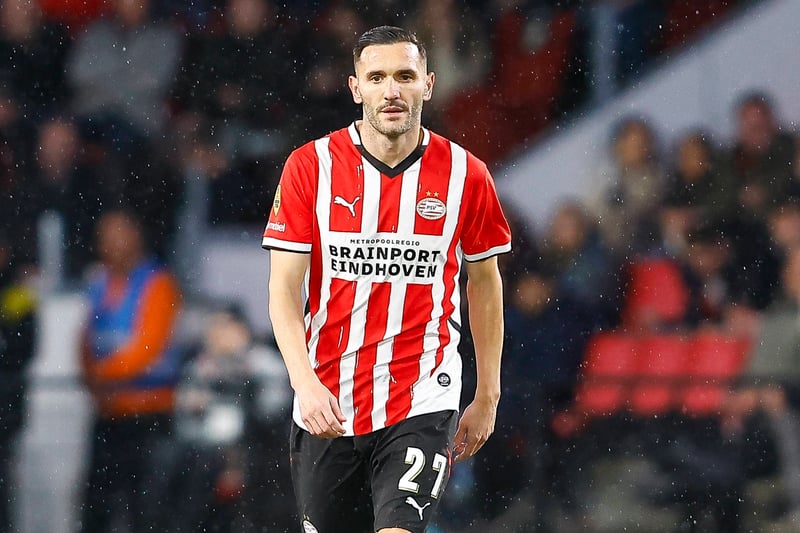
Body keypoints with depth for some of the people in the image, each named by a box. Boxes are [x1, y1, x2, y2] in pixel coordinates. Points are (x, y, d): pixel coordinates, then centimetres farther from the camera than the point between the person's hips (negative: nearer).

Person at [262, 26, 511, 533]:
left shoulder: (466, 175, -1)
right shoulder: (310, 167, -3)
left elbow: (485, 282, 13)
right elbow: (284, 288, -5)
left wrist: (488, 396, 14)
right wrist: (305, 381, -20)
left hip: (423, 401, -1)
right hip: (326, 404, 2)